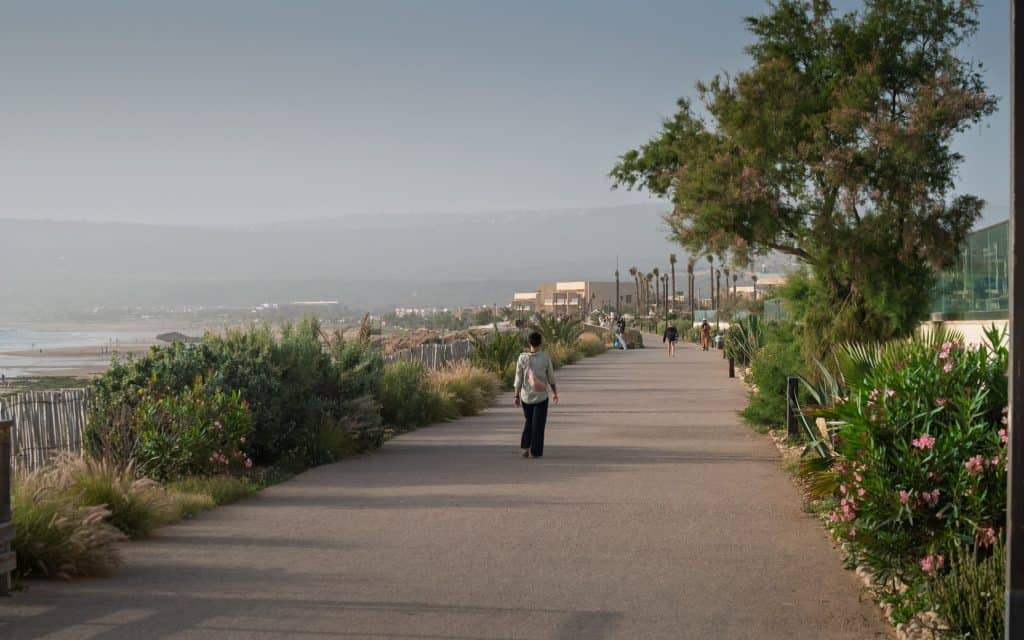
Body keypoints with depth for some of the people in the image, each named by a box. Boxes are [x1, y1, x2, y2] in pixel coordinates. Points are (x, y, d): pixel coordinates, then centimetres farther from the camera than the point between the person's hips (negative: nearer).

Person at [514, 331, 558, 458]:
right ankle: (534, 451, 8)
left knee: (529, 421, 21)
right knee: (538, 424, 9)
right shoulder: (545, 357, -10)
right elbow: (551, 378, -1)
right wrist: (555, 393, 11)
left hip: (526, 396, 2)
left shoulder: (522, 358, -8)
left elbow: (518, 379, -6)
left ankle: (526, 447, 10)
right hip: (541, 396, -2)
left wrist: (517, 396, 1)